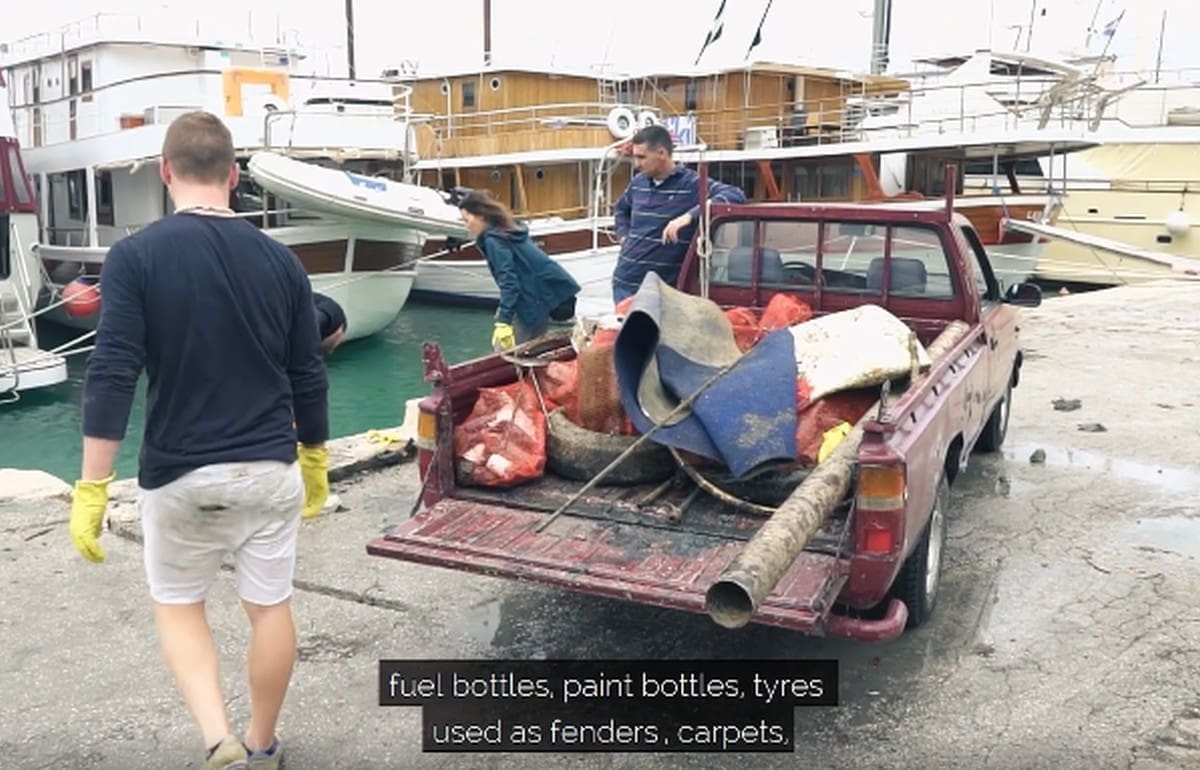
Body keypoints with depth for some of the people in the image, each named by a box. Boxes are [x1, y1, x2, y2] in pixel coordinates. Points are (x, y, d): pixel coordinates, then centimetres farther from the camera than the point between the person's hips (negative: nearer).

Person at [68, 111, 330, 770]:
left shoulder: (135, 255, -8)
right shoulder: (280, 259, 0)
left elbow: (112, 376, -15)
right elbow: (308, 377, 4)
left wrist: (92, 488, -11)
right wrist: (315, 462, 18)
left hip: (178, 473, -2)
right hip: (270, 468, 2)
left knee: (177, 605, 20)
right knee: (270, 608, 16)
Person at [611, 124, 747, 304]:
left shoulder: (691, 183, -10)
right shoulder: (638, 182, 7)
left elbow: (736, 195, -25)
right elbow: (620, 209, 29)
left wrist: (690, 215, -34)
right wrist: (624, 236, 10)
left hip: (664, 287, -5)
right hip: (625, 281, 5)